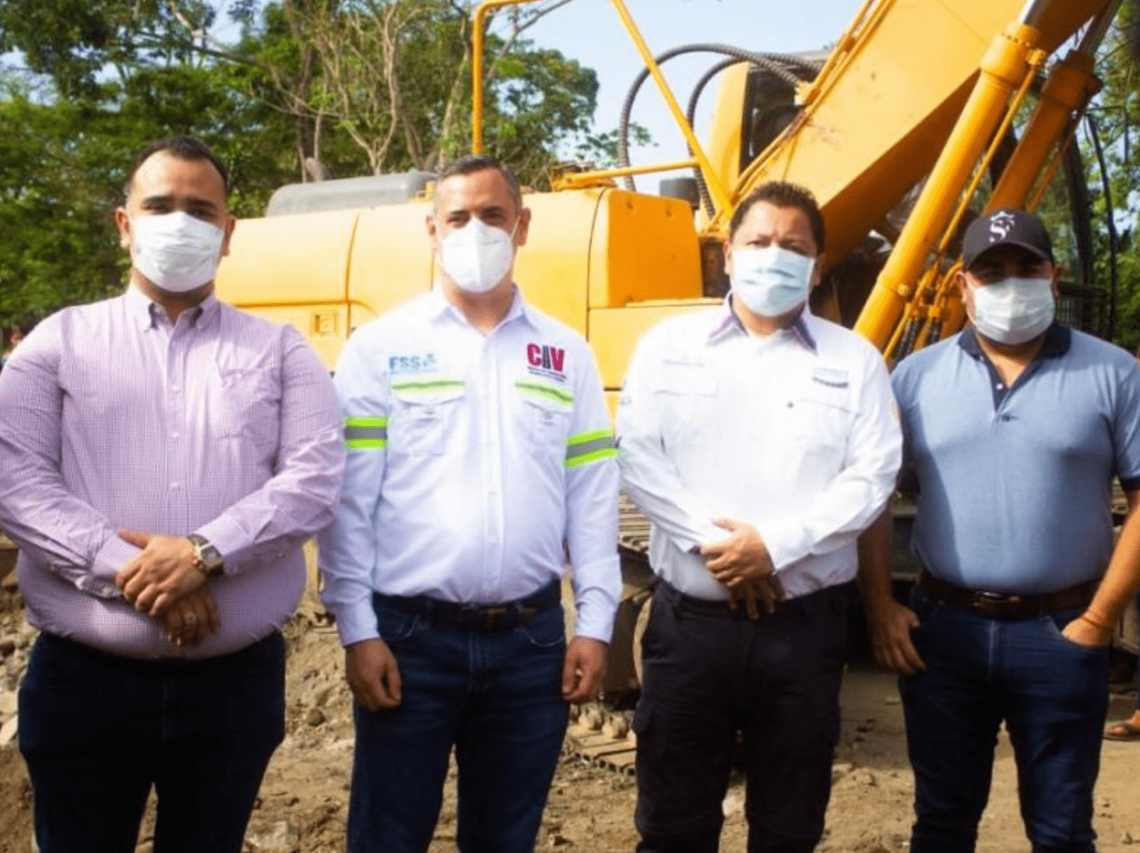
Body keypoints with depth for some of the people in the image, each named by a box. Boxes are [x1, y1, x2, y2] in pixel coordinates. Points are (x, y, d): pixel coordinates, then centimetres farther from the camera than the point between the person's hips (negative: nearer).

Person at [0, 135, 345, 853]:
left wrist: (206, 551, -19)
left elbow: (316, 477, -6)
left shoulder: (279, 350, 7)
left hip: (236, 678, 1)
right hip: (84, 677, 0)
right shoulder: (60, 341, 6)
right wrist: (131, 572, -18)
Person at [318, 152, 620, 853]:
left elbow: (592, 499, 7)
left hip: (532, 638, 3)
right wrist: (358, 631, -8)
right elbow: (349, 501, -4)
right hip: (410, 635, -2)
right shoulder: (381, 348, -1)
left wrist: (596, 624, 2)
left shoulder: (567, 355, 8)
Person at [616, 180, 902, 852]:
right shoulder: (670, 346, 7)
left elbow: (871, 477, -4)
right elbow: (638, 457, -3)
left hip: (806, 622, 0)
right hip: (689, 618, 0)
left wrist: (775, 545, -15)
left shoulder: (854, 361, 6)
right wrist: (714, 543, -14)